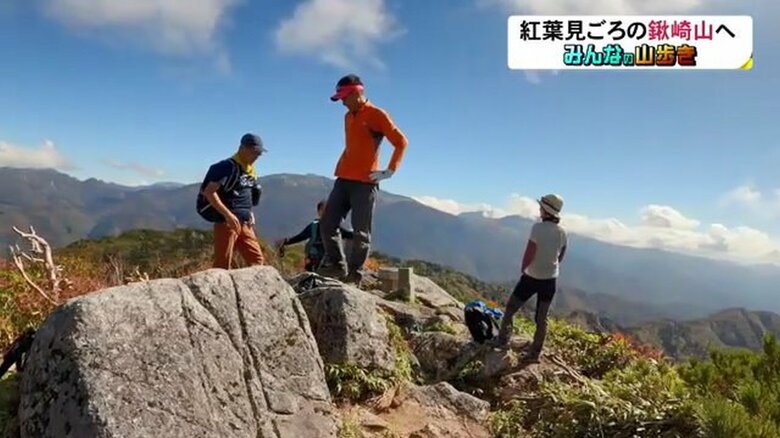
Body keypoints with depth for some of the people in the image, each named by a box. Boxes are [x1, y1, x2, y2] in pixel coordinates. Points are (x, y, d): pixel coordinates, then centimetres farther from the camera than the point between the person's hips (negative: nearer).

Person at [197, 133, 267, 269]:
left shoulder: (251, 170, 13)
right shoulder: (227, 167, -13)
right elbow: (209, 192, -19)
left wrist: (250, 214, 11)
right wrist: (228, 214, -24)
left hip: (244, 224, 8)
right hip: (226, 222, -8)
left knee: (258, 261, 7)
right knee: (222, 265, -4)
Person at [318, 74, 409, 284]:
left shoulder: (377, 114, -5)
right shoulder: (348, 117, 17)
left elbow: (401, 142, -8)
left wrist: (390, 171, -11)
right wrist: (340, 166, 18)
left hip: (365, 182, -7)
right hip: (343, 180, 8)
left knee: (361, 232, -2)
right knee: (327, 224, 3)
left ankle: (354, 274, 5)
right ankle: (336, 265, 14)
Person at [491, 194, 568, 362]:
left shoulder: (538, 227, -20)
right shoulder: (562, 232, -1)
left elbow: (529, 254, -19)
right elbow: (561, 257, 11)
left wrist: (523, 269, -1)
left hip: (532, 277, -5)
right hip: (550, 279, 5)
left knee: (510, 309, 14)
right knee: (542, 318, 13)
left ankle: (502, 340, 21)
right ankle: (535, 353, 19)